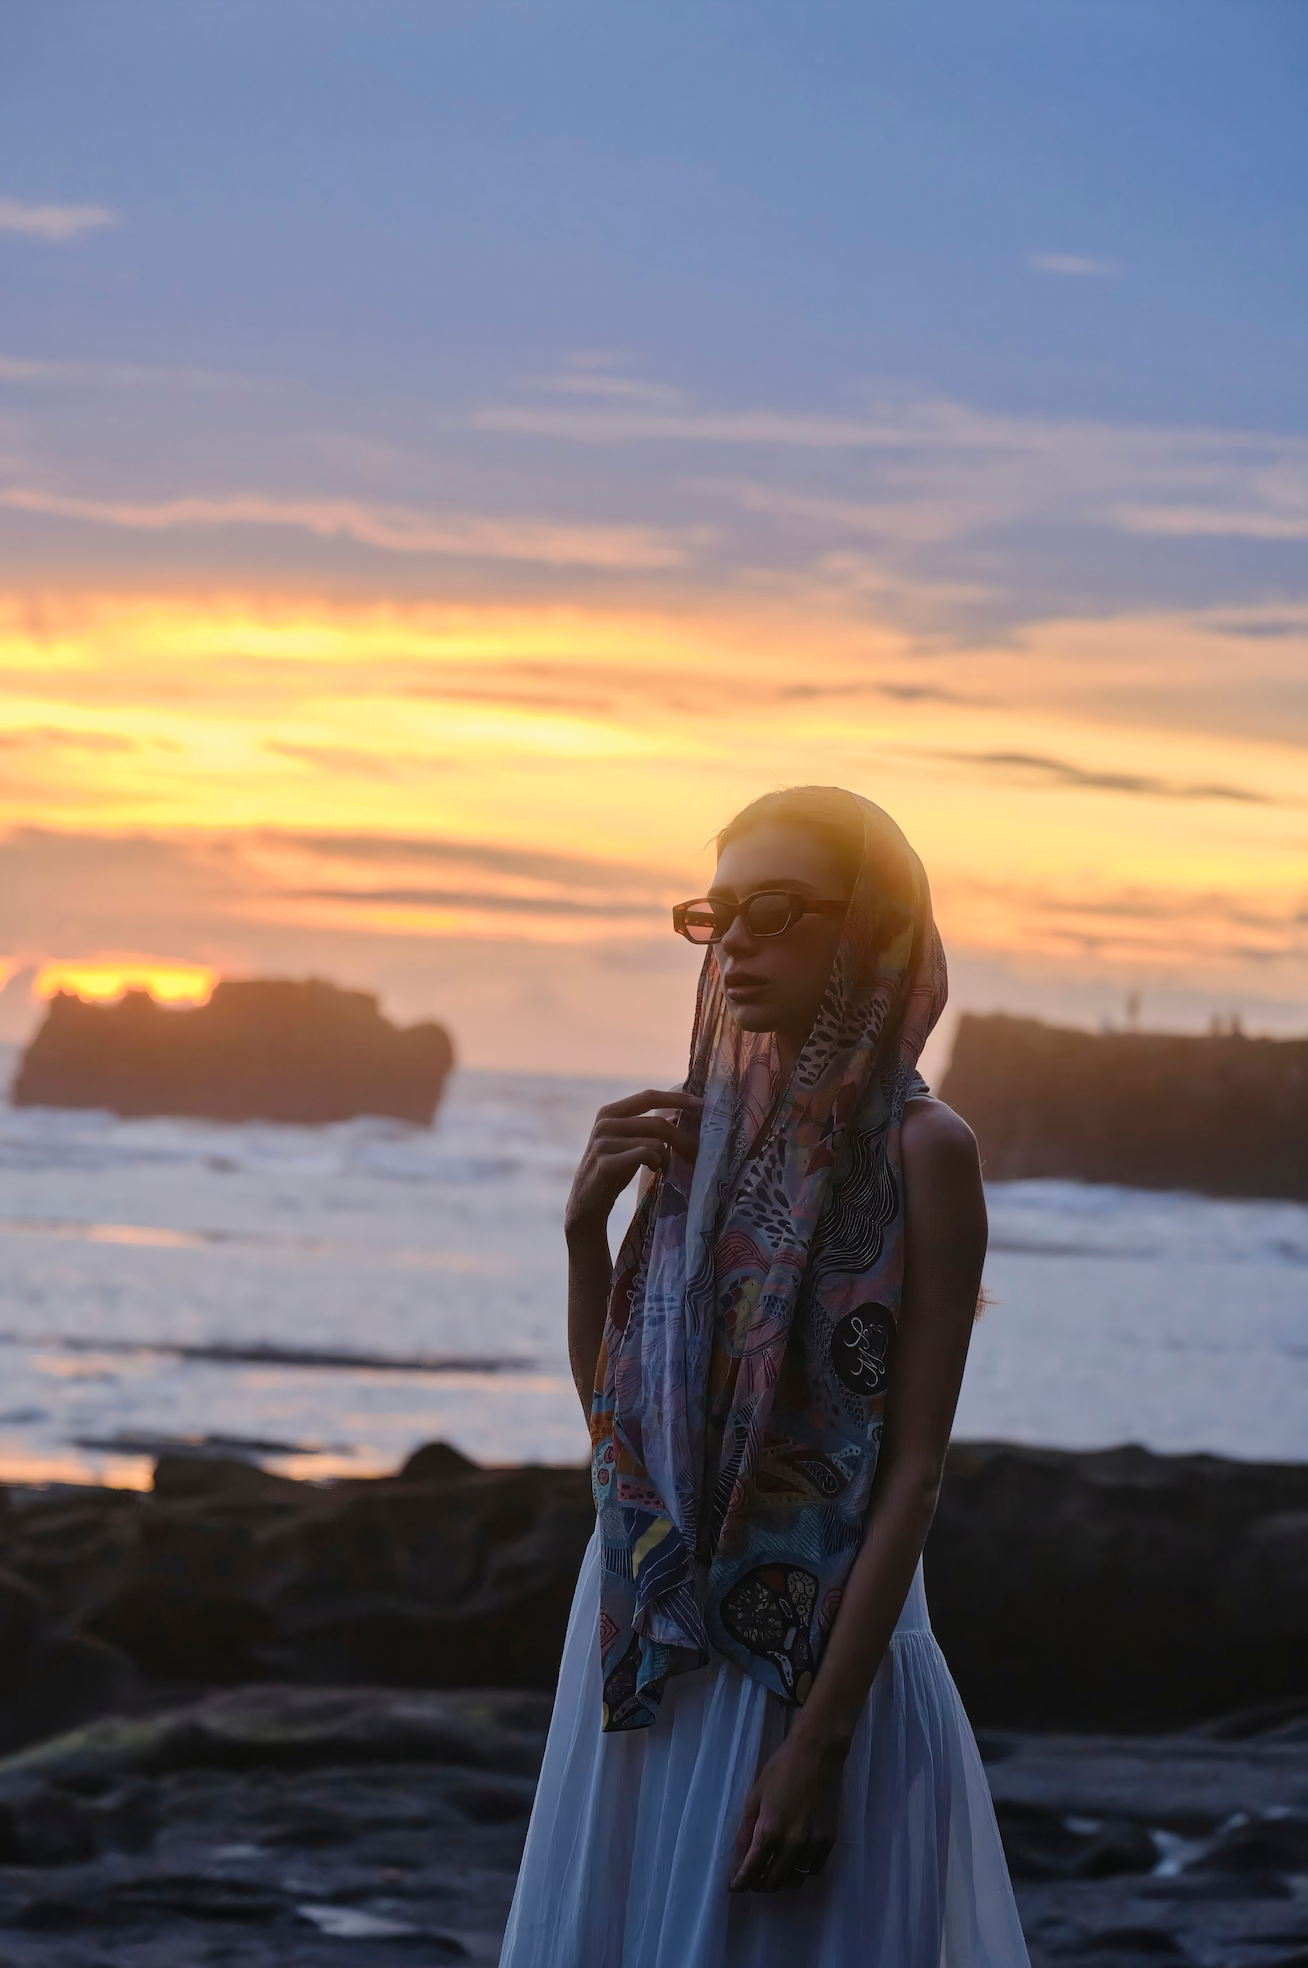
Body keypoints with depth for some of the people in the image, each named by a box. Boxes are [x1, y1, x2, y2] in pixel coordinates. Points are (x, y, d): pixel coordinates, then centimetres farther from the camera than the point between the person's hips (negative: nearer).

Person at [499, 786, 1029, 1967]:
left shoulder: (920, 1150, -10)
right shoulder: (707, 1129, 8)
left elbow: (915, 1468, -14)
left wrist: (821, 1738, -19)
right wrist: (587, 1223, -2)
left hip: (816, 1649, -6)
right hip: (646, 1640, 6)